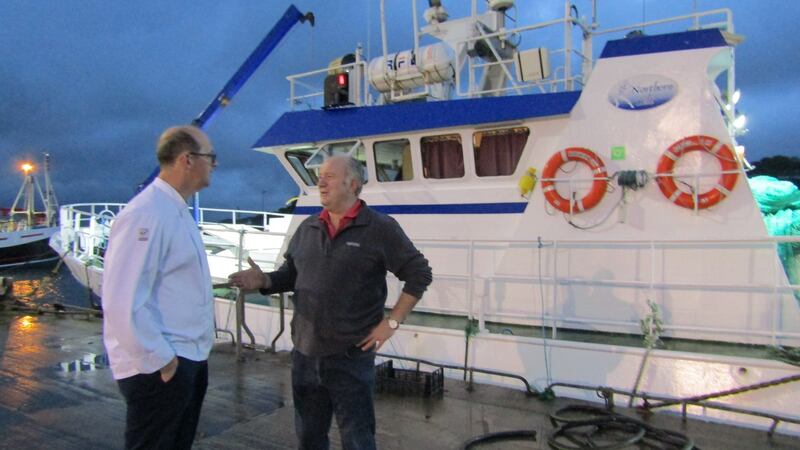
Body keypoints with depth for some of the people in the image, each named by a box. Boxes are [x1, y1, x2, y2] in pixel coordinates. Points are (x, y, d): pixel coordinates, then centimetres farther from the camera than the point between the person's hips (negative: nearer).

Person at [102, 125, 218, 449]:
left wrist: (190, 355, 14)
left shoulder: (177, 211, 11)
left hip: (190, 359, 9)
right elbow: (124, 301, -25)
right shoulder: (146, 215, -20)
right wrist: (159, 361, -18)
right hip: (159, 369, -9)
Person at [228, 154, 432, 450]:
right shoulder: (307, 228, 8)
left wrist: (392, 322, -10)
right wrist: (263, 281, -5)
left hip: (351, 357, -5)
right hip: (305, 354, 5)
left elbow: (418, 273, -6)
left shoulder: (380, 228, -9)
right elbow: (291, 274, 15)